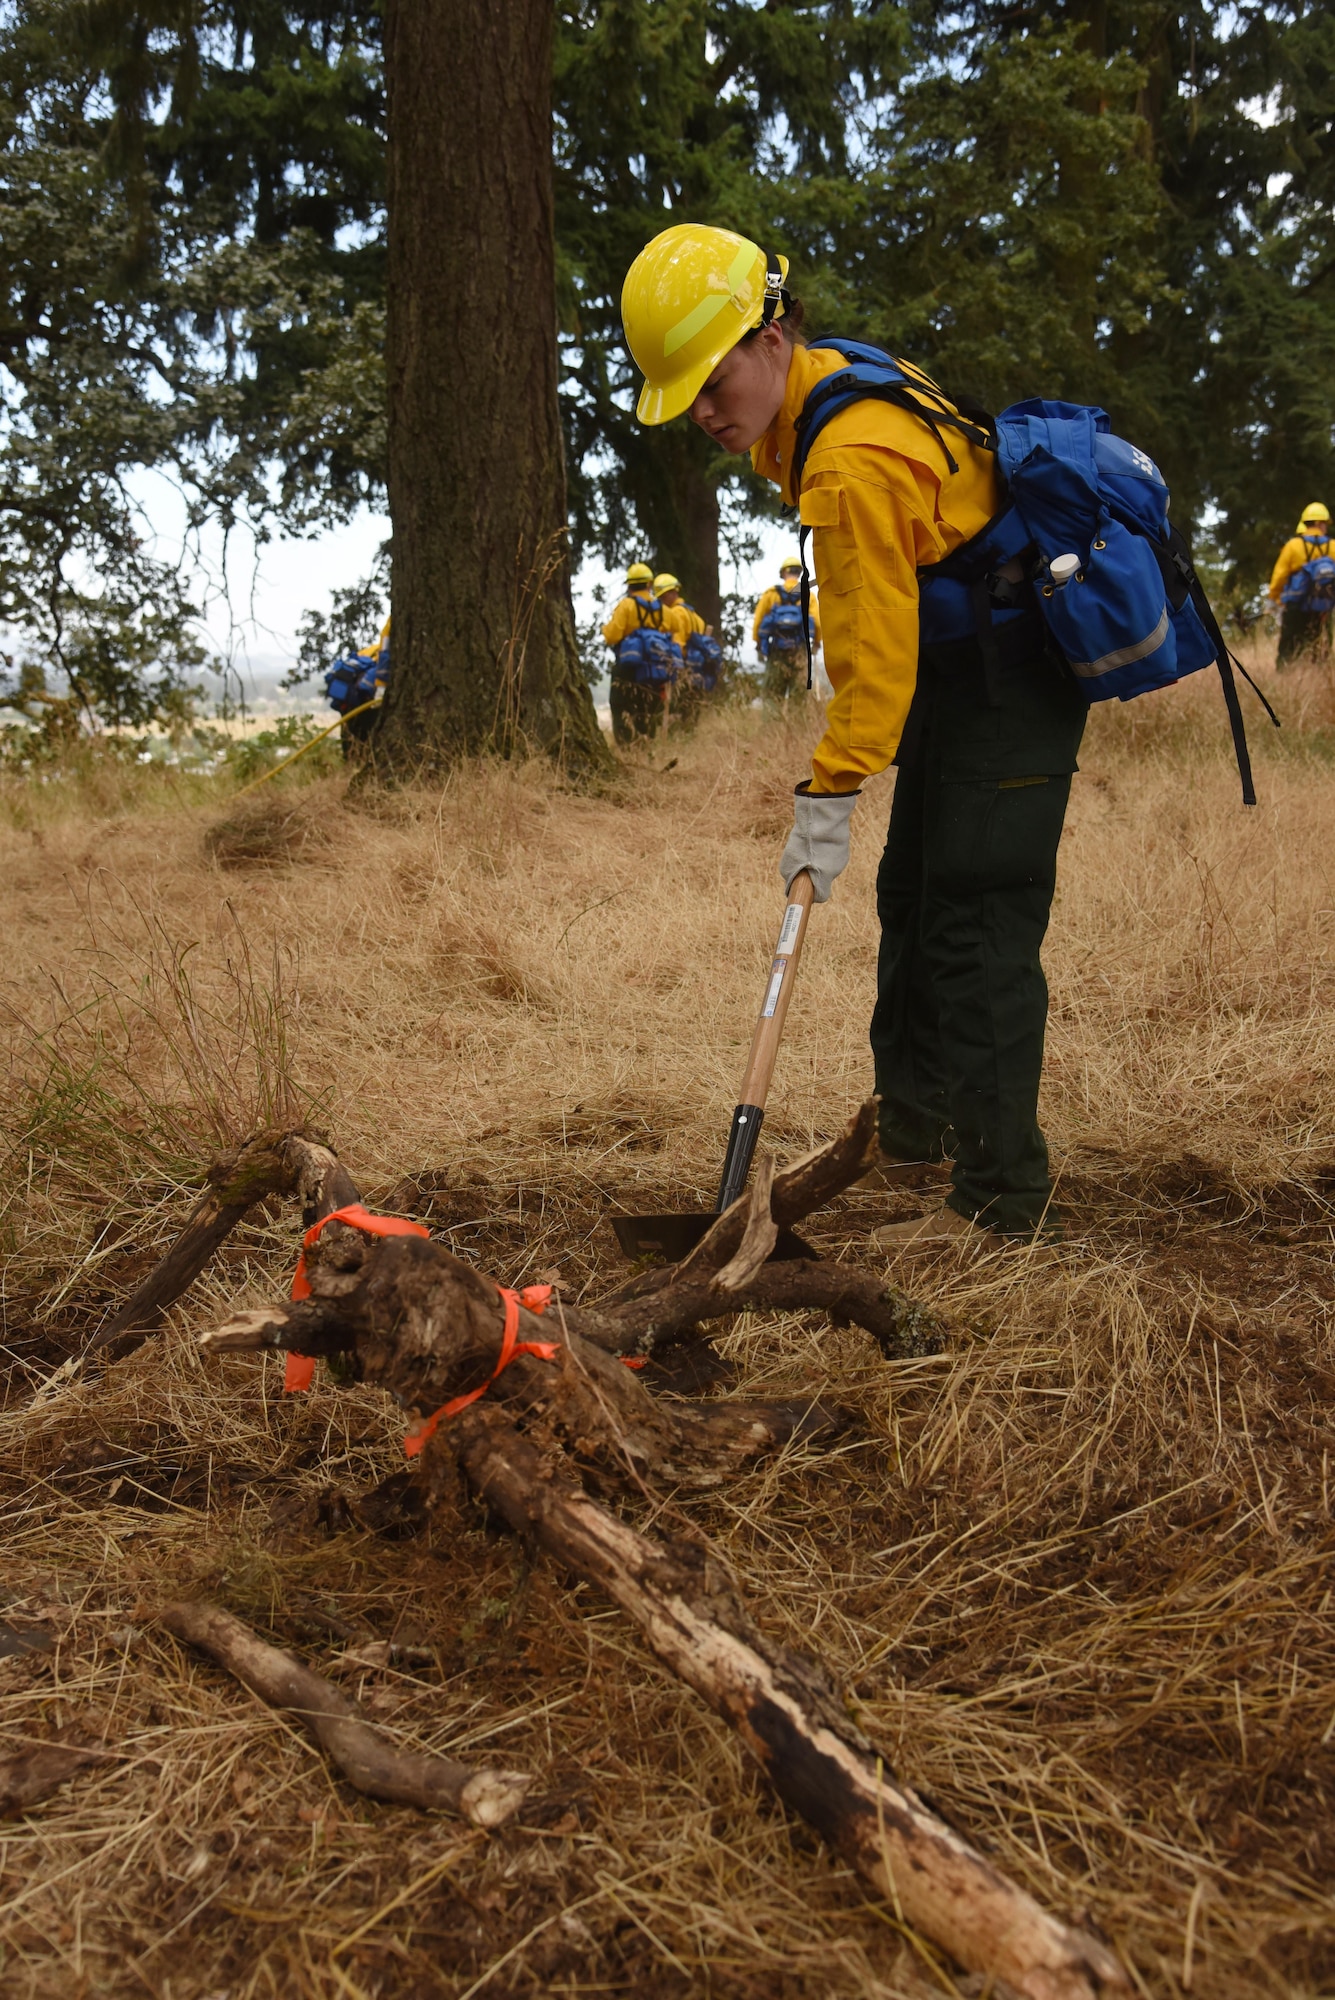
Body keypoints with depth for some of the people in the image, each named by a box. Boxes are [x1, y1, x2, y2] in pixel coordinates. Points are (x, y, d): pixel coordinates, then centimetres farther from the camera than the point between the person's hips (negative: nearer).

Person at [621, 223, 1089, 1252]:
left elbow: (876, 645, -25)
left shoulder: (851, 462, -26)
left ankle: (1003, 1201, -5)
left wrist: (831, 793, -22)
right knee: (913, 899, 16)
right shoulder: (830, 380, 6)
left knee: (978, 925, -12)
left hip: (1010, 682, -11)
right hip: (963, 672, 11)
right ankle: (911, 1128, 31)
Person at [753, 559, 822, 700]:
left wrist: (758, 642, 11)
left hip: (776, 648, 0)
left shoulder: (771, 593, 3)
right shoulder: (808, 595, 4)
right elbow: (817, 621, -5)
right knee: (800, 687, 1)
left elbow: (758, 619, -1)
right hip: (799, 648, 0)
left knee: (774, 691, 5)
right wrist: (816, 642, 11)